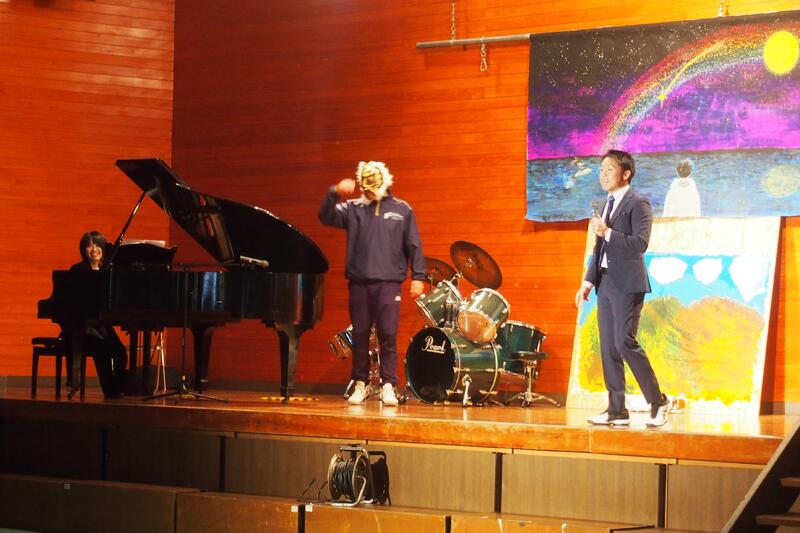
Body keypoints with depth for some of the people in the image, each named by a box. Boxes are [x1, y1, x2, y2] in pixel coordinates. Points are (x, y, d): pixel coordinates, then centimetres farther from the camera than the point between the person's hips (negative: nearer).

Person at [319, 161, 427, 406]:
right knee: (360, 335, 6)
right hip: (359, 282, 2)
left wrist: (418, 277, 1)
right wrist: (335, 193, -18)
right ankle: (360, 384, 15)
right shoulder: (353, 208, 11)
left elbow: (414, 246, 8)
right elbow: (326, 217, -3)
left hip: (388, 282, -2)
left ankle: (388, 386, -4)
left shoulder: (402, 209, 10)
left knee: (388, 335, -7)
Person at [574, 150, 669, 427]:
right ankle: (617, 411, 9)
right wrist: (588, 281, 16)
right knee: (608, 346, 5)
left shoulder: (638, 204, -8)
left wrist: (607, 232, -24)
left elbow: (640, 243, -20)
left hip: (627, 284, -8)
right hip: (605, 282, 8)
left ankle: (657, 402, -1)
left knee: (624, 342, -13)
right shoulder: (608, 204, 18)